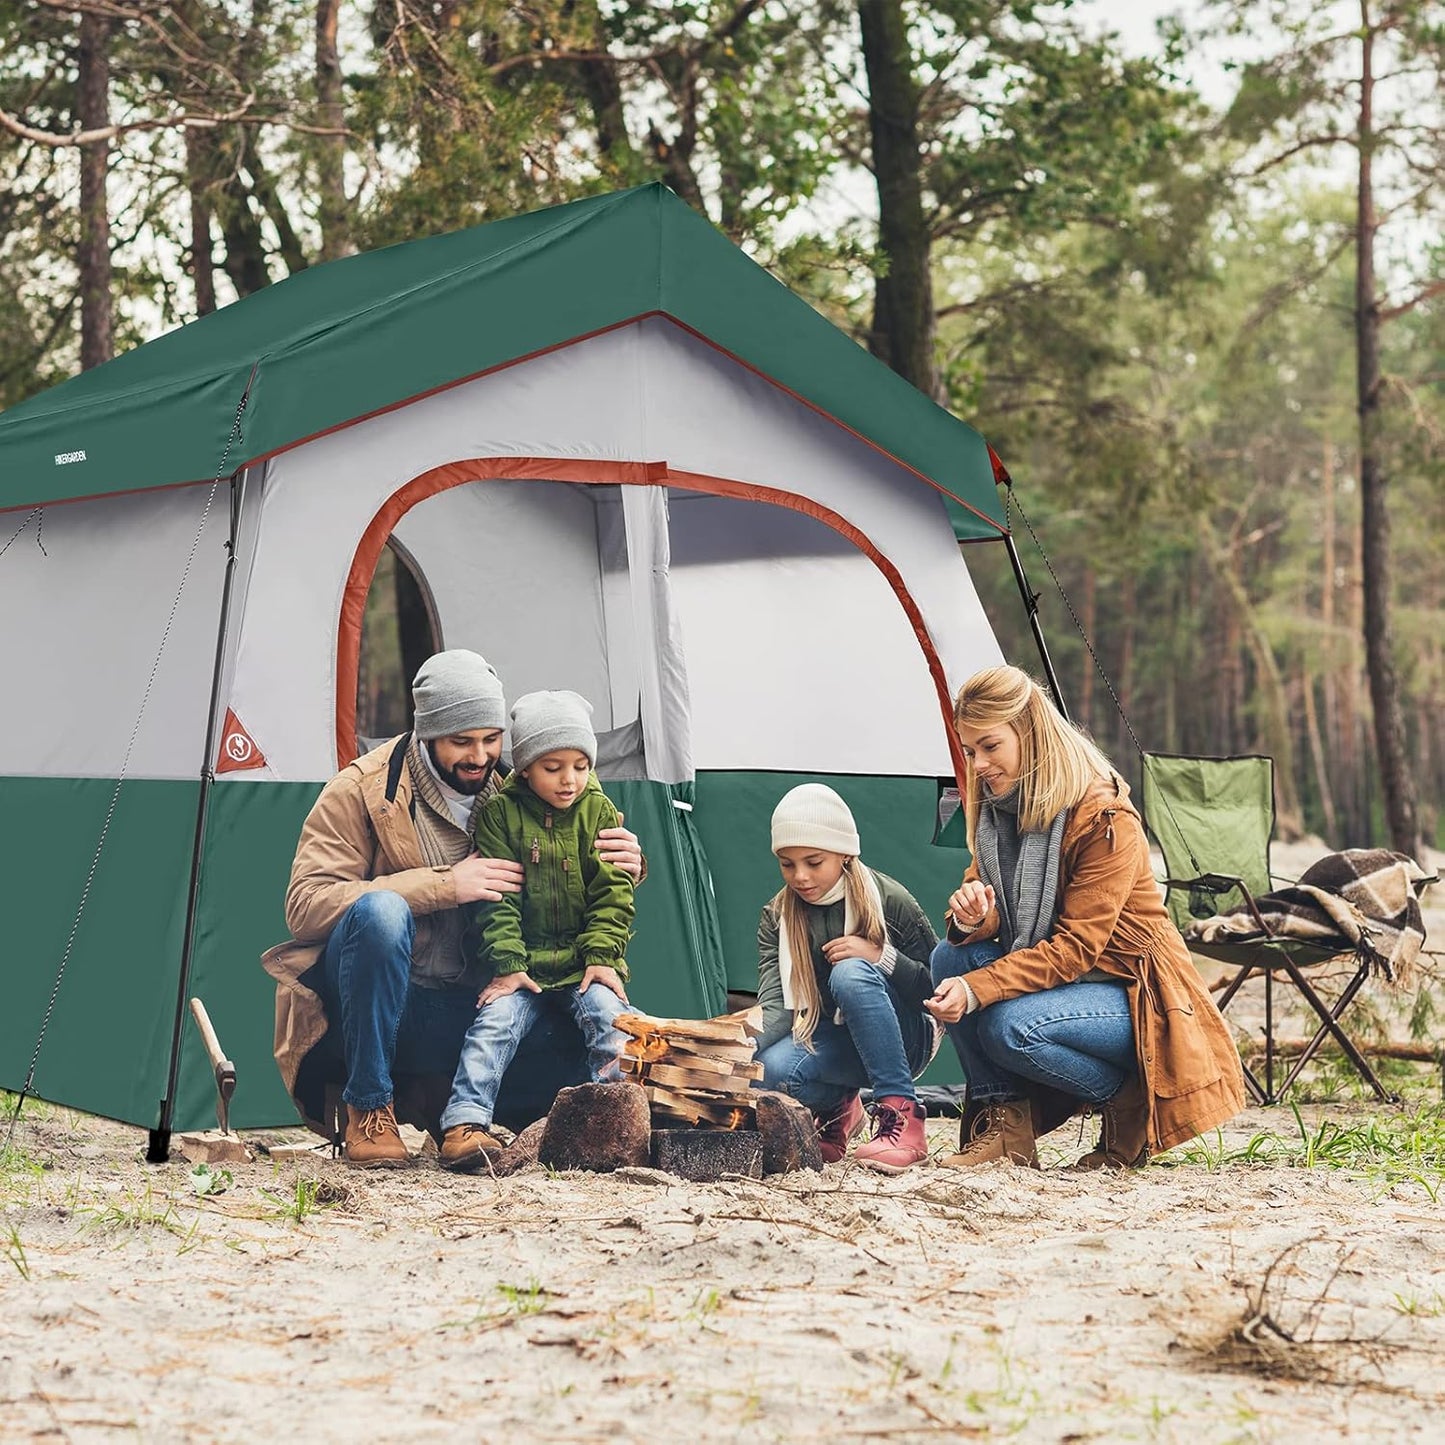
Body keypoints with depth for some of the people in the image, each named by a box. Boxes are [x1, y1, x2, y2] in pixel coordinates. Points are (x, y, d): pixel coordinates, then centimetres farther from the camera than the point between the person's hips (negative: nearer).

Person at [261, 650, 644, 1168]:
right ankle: (368, 1109, -21)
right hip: (373, 1009, -3)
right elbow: (305, 904, -18)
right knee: (379, 910, -35)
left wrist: (622, 867, -10)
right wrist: (444, 885, -22)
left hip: (466, 1013, 4)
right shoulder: (361, 791, -6)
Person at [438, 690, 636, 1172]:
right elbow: (497, 898, -3)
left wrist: (602, 956, -9)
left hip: (585, 964, 1)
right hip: (524, 965, -1)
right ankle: (464, 1123, -29)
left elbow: (613, 893, 3)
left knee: (609, 1015, -25)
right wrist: (507, 963, -13)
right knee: (495, 1020, -23)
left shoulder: (599, 812, 7)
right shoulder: (500, 812, 1)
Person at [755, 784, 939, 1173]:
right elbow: (776, 1006, -15)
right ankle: (835, 1108, 6)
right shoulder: (777, 918, -3)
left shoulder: (889, 900, -12)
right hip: (832, 1045, 4)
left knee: (850, 974, -33)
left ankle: (902, 1115, -30)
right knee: (769, 1069, -31)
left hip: (902, 1039, -3)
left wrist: (880, 956, -26)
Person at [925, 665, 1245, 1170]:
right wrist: (971, 919, -22)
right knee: (950, 958, -16)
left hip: (1134, 997, -8)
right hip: (1053, 978, 8)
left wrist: (978, 990, -34)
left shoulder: (1106, 819, -22)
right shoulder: (995, 806, 2)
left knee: (1010, 1027, -32)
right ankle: (1004, 1125, -12)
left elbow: (1075, 947, -25)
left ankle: (1131, 1102, -7)